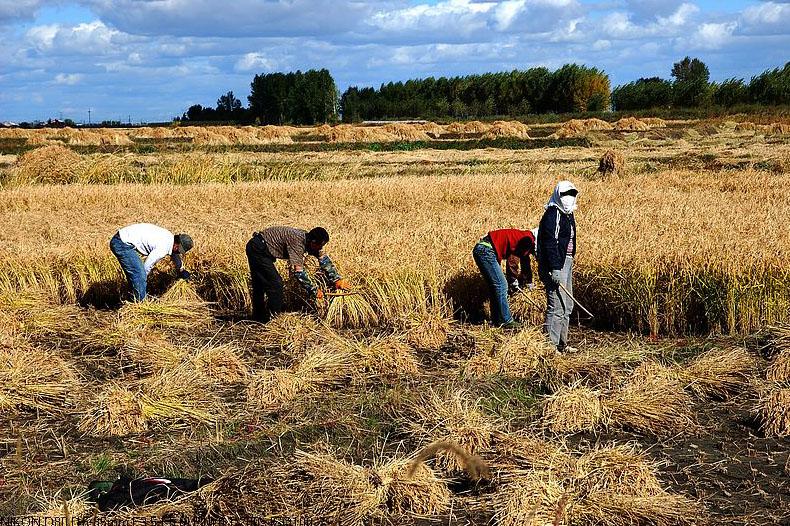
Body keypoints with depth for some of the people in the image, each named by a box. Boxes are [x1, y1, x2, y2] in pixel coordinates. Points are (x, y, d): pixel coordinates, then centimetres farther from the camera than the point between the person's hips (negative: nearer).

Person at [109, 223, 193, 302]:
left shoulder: (169, 237, 10)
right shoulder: (163, 248, -19)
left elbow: (175, 254, 31)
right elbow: (147, 266, -12)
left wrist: (182, 271, 46)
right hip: (123, 244, -10)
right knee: (139, 275, -9)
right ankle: (139, 302, 0)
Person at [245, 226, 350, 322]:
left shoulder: (308, 239, -3)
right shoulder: (297, 242, -29)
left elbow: (324, 259, 6)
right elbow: (298, 271, -30)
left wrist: (337, 280, 3)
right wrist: (314, 291, -24)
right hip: (258, 250, -10)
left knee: (260, 286, 19)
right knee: (276, 286, -10)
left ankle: (258, 318, 30)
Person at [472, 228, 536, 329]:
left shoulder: (526, 241, 18)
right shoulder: (528, 240, -14)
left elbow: (525, 263, 33)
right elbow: (512, 259, -16)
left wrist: (528, 282, 43)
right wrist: (514, 281, -3)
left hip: (481, 250, 11)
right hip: (486, 250, -11)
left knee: (495, 286, 15)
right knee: (501, 285, -8)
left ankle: (496, 319, 21)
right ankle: (506, 321, -3)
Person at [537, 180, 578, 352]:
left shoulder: (568, 214, 16)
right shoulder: (552, 214, -14)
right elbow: (550, 242, -21)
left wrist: (570, 264, 16)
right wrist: (555, 269, -26)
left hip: (566, 262, 11)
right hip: (555, 264, -11)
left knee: (567, 305, 17)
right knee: (557, 306, -10)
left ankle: (562, 343, 26)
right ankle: (550, 344, -5)